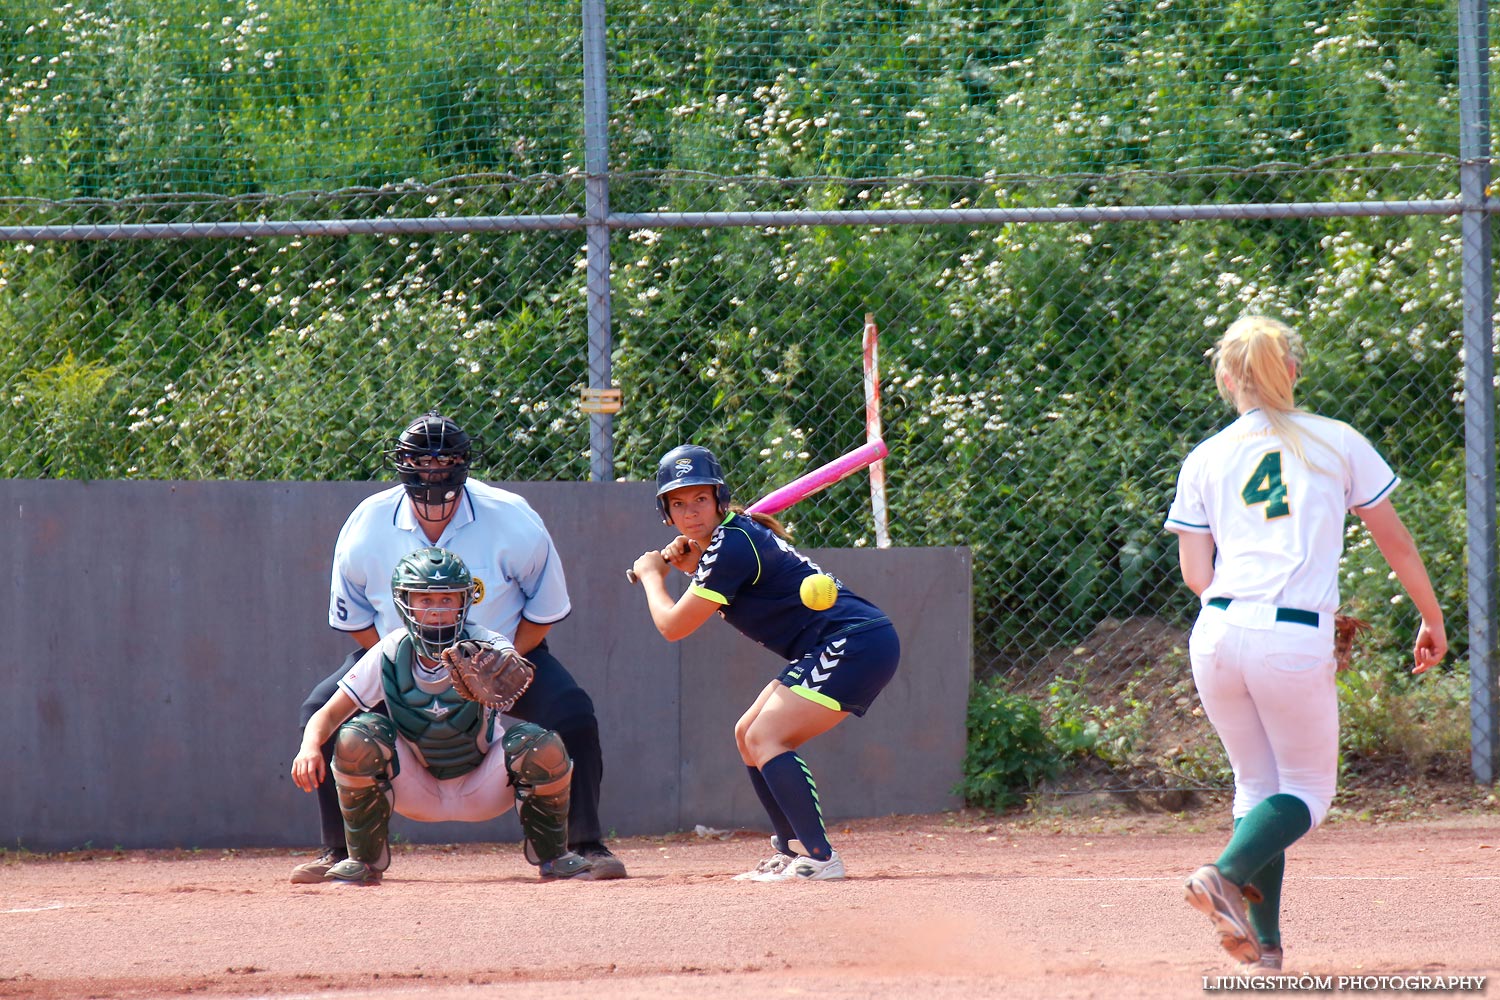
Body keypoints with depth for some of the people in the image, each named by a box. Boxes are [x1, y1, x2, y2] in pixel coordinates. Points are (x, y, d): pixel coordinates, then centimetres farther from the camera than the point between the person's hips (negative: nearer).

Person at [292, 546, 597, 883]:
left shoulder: (485, 645, -20)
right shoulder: (389, 656, -15)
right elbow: (328, 715, -17)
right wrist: (310, 746, -39)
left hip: (483, 790, -1)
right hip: (415, 790, 1)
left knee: (543, 746, -28)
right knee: (355, 738, -25)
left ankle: (551, 855, 1)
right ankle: (364, 860, -4)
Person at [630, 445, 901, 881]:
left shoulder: (732, 546, -16)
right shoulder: (738, 534, 14)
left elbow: (673, 626, -12)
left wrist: (651, 575, 7)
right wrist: (688, 562, 15)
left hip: (856, 644, -11)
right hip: (834, 650, 11)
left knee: (765, 738, -19)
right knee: (749, 735, 18)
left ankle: (819, 857, -27)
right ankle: (791, 851, 20)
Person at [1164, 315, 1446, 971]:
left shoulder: (1204, 461, 11)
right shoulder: (1338, 443, 7)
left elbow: (1197, 574, 9)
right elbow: (1395, 541, 11)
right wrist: (1432, 618, 23)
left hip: (1218, 634, 3)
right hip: (1296, 645, -3)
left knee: (1256, 784, 17)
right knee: (1306, 790, 10)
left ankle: (1264, 941, 9)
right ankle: (1229, 873, -17)